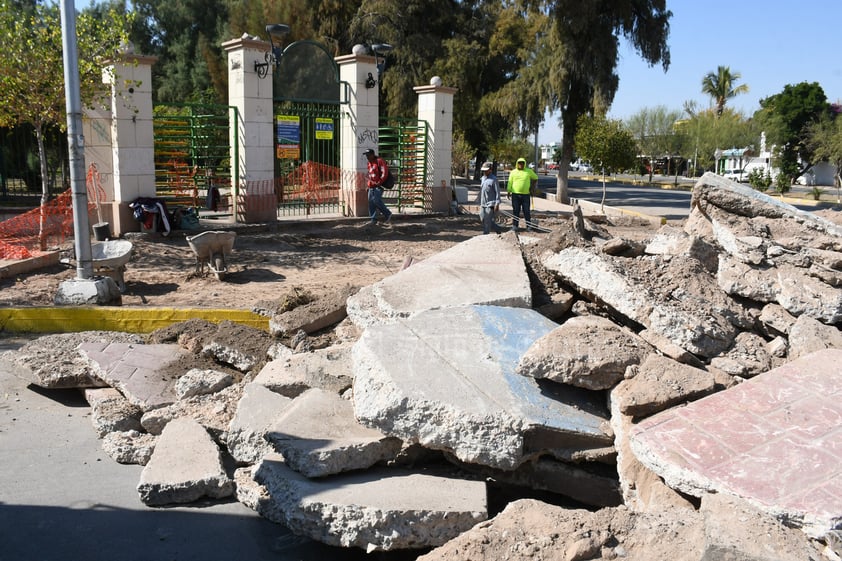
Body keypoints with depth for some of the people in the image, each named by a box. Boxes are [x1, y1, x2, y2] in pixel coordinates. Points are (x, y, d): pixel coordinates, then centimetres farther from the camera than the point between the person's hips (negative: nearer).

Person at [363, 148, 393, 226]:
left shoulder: (379, 161, -9)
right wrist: (369, 184, 18)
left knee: (377, 201, -15)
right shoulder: (370, 163, 18)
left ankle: (388, 214, 0)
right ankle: (373, 219, 10)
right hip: (371, 186, 9)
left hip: (378, 186, -8)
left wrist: (380, 182, -17)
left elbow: (385, 172, -17)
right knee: (371, 202, 4)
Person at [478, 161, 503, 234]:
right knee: (482, 218, 9)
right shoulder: (483, 178, 14)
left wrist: (497, 204, -16)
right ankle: (498, 229, 22)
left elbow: (497, 192, -10)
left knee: (487, 220, -7)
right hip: (483, 204, 8)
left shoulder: (493, 179, -8)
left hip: (490, 204, -8)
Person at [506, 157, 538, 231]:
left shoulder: (528, 171, 5)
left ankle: (529, 226, 7)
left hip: (526, 194, 0)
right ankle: (515, 225, 9)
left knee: (527, 211, 1)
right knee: (516, 211, 3)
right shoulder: (513, 172, 6)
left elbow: (535, 178, 18)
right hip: (515, 194, 0)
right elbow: (510, 183, 7)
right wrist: (508, 192, 2)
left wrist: (532, 186, 11)